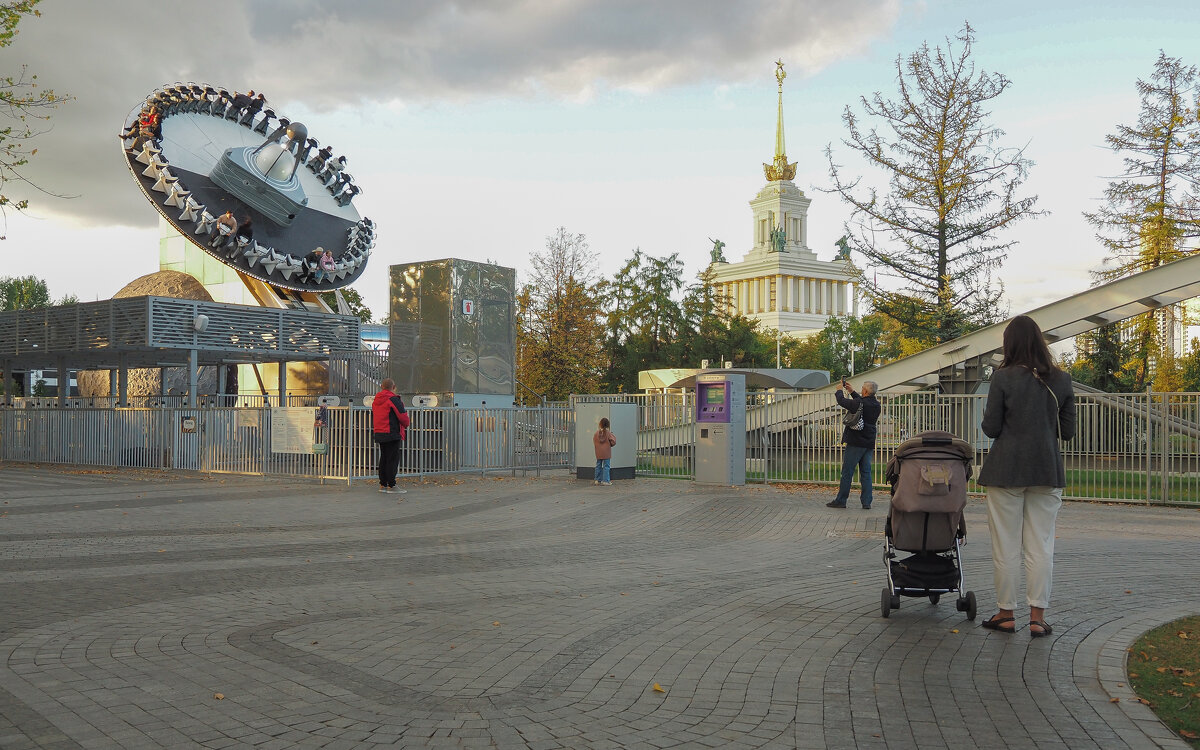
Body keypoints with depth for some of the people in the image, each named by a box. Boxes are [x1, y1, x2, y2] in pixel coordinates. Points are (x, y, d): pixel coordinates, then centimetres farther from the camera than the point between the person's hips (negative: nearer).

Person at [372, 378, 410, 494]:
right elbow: (403, 417, -12)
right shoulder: (393, 399, -13)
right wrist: (406, 425, 7)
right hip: (392, 434, -8)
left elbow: (373, 416, 21)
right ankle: (391, 486, -6)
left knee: (384, 459, 14)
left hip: (379, 433, 8)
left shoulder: (375, 400, 13)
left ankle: (382, 484, 18)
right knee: (393, 459, -5)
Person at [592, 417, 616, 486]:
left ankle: (598, 480, 17)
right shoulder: (608, 432, -11)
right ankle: (606, 481, -4)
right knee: (606, 466, 0)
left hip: (598, 453, 4)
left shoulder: (597, 432, -2)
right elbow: (613, 442, -11)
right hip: (606, 452, -3)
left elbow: (594, 441, 6)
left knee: (598, 466, 13)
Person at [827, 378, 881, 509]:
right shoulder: (877, 405, 6)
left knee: (847, 472, 0)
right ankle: (867, 502, 5)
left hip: (856, 443, -6)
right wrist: (851, 391, 29)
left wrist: (839, 390, 13)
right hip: (869, 443, 7)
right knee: (866, 472, 8)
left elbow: (841, 401, -6)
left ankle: (841, 500, 5)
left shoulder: (859, 403, -16)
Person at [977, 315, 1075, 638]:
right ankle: (1037, 617, 8)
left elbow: (990, 428, -6)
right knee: (1041, 545, 7)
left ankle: (1006, 614, 13)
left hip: (1007, 469, -3)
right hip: (1048, 471, 3)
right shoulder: (1061, 380, 3)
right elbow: (1067, 431, 6)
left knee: (1006, 546, 5)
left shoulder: (1003, 377, -7)